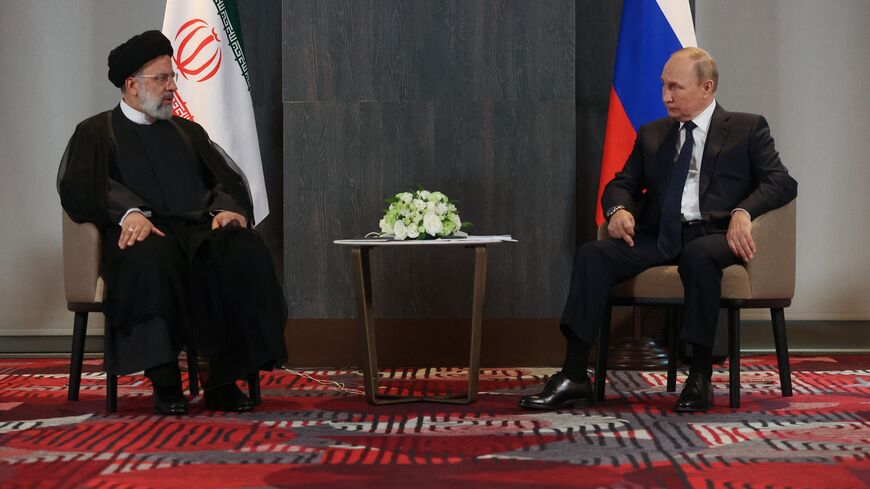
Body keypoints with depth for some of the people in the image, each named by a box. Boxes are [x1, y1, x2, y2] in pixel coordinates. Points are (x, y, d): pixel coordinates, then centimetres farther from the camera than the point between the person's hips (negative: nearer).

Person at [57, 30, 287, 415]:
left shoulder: (188, 131, 29)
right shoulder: (95, 133, 15)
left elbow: (226, 177, 18)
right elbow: (78, 186, -3)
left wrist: (227, 208, -7)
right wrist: (129, 212, -22)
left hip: (199, 228, 4)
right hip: (140, 233, -4)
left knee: (247, 251, -30)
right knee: (152, 259, -41)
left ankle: (224, 380, -26)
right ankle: (164, 382, -31)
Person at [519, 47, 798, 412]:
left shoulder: (748, 129, 9)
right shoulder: (652, 135, 22)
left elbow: (782, 182, 0)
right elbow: (622, 183, 22)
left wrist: (743, 211, -21)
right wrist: (619, 209, -4)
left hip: (712, 235, -4)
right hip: (660, 238, 4)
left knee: (698, 255, -40)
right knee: (592, 254, -23)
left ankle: (700, 378, -31)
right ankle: (574, 377, -26)